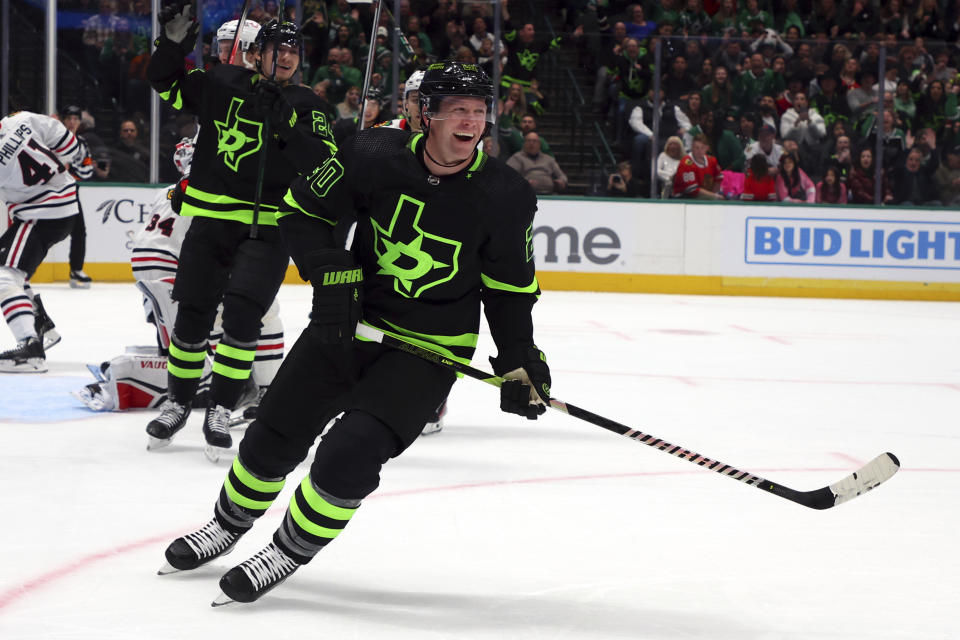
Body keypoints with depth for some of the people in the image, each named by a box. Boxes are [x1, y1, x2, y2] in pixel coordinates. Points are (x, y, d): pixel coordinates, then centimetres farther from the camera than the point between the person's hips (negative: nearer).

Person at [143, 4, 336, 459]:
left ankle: (220, 411, -3)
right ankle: (178, 403, 24)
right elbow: (167, 85, 13)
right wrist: (173, 42, -4)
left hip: (268, 228, -2)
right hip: (212, 218, 2)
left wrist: (284, 124, -23)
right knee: (192, 315, 5)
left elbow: (322, 161, -11)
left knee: (242, 314, -15)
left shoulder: (306, 107, 2)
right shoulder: (222, 84, 5)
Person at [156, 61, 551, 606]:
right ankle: (229, 525, 39)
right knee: (276, 434, 11)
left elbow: (509, 289, -2)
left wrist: (520, 363, -7)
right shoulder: (377, 155, -14)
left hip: (430, 349, -2)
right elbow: (303, 209, -3)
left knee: (352, 452, -20)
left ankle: (289, 552, 2)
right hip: (350, 321, 2)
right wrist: (332, 276, -15)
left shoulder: (507, 196, -13)